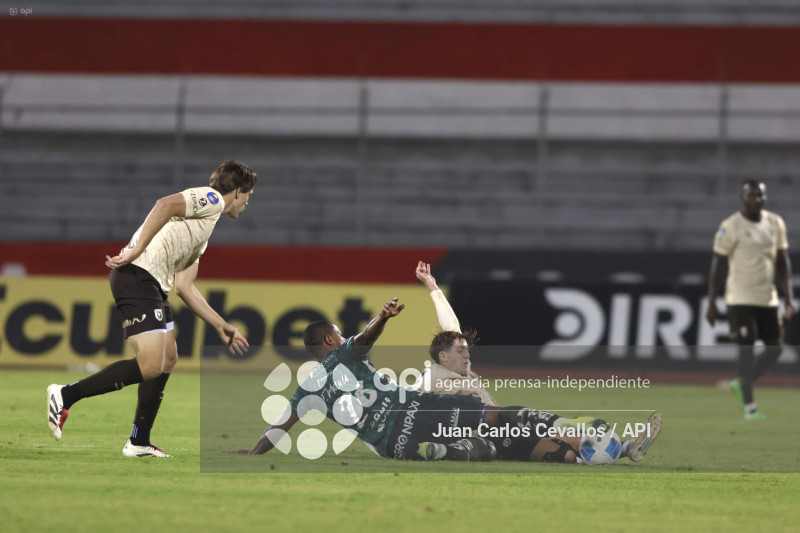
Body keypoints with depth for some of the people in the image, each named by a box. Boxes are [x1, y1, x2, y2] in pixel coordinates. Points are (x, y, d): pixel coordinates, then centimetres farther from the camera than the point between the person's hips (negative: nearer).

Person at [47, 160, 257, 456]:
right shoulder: (212, 198, 0)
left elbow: (184, 287, 29)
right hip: (139, 276, -11)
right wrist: (136, 251, -22)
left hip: (153, 284, 11)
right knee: (149, 366, -16)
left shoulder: (205, 229, 30)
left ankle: (139, 443, 18)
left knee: (168, 360, 14)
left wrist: (220, 326, 30)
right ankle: (65, 396, -10)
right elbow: (165, 205, -18)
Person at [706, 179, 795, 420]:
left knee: (775, 347, 5)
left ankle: (742, 385, 22)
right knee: (747, 348, -8)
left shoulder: (775, 224, 8)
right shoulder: (731, 227, -8)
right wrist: (711, 304, -7)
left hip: (768, 299, 6)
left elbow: (783, 262, 14)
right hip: (741, 298, -6)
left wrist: (788, 298, 7)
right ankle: (749, 405, -3)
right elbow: (717, 266, -6)